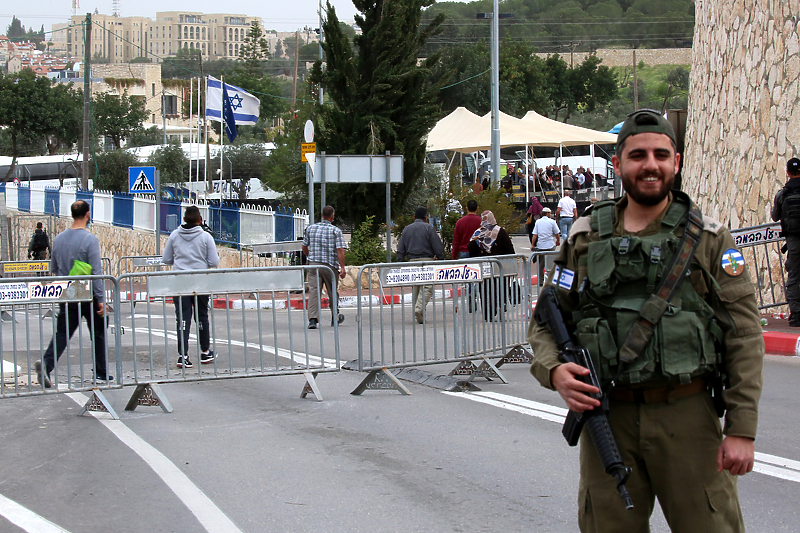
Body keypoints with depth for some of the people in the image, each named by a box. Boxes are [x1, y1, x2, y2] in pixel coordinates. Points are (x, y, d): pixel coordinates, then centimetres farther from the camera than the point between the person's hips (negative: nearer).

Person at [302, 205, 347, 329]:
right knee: (332, 292, 14)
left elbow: (304, 247, 14)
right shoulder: (336, 231, -5)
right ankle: (335, 318, 29)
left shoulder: (310, 228, 6)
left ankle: (313, 318, -19)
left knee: (313, 291, -4)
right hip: (330, 265, -2)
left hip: (313, 264, 2)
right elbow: (340, 250, -12)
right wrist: (342, 268, -12)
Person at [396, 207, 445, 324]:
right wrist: (441, 258, 3)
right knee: (428, 287, -6)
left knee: (415, 287, 13)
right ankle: (419, 309, -24)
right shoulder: (428, 228, 0)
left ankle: (416, 312, 13)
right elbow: (437, 246, -3)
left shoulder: (406, 229, 13)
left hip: (412, 261, 5)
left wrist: (399, 262, 16)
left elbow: (400, 249, 12)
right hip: (426, 259, -5)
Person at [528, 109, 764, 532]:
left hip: (687, 417, -2)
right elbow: (546, 322, 13)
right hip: (606, 416, 2)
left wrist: (742, 429, -9)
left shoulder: (709, 238, 2)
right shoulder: (585, 239, 8)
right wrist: (554, 370, -10)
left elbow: (744, 335, -1)